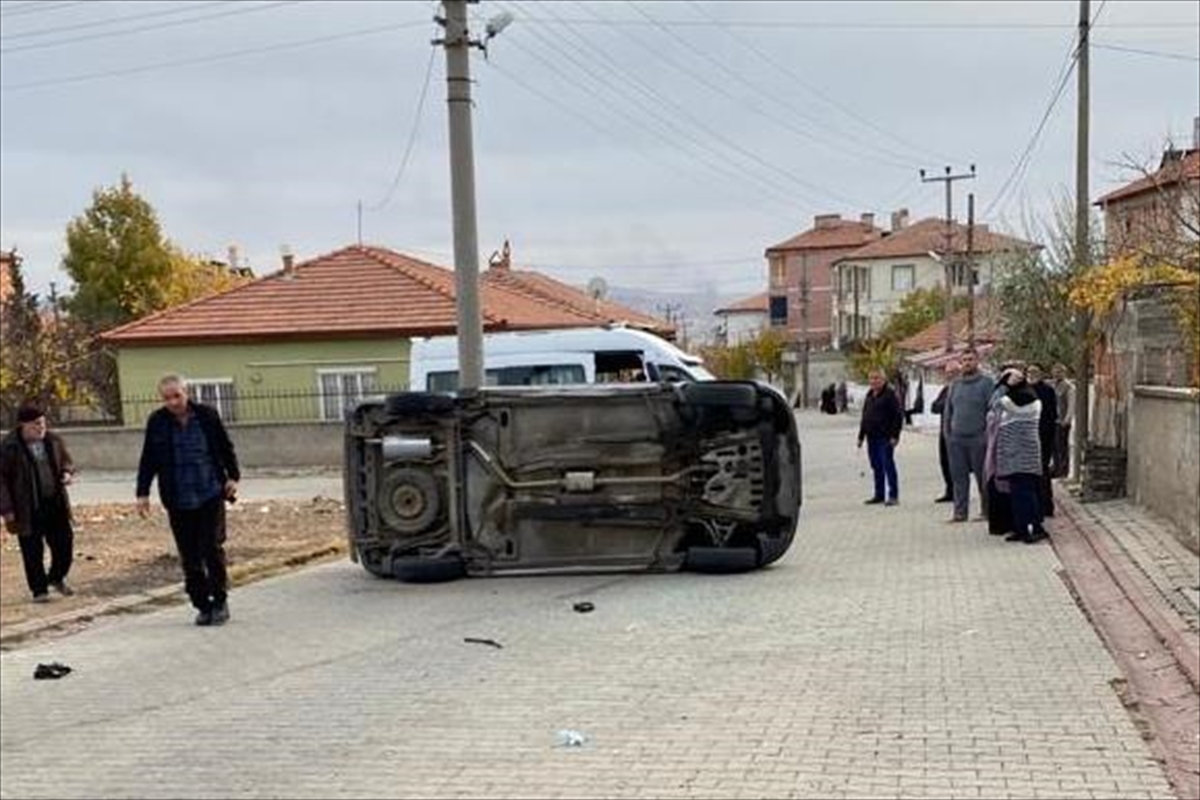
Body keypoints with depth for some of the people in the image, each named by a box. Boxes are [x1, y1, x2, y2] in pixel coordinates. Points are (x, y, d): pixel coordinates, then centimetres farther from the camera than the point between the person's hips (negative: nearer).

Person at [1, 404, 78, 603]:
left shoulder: (53, 440, 3)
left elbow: (66, 461, 20)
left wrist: (67, 473, -4)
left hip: (55, 504, 4)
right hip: (28, 509, -4)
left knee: (64, 542, 7)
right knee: (33, 551, 2)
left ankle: (57, 578, 32)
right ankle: (39, 589, 16)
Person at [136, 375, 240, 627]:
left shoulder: (207, 415, 0)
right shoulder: (156, 422, 0)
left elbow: (226, 448, 9)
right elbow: (148, 461, 7)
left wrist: (233, 476, 3)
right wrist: (143, 493, 5)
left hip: (210, 495, -1)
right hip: (178, 501, 1)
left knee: (212, 549, -3)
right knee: (189, 557, 3)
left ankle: (220, 601, 11)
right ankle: (202, 605, 14)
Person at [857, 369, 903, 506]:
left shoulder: (890, 395, -8)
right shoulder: (869, 396, 16)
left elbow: (898, 415, -11)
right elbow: (864, 416, 21)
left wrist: (895, 435, -16)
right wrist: (861, 436, 18)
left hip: (885, 438, -8)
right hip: (871, 438, 8)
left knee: (888, 465, -7)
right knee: (876, 466, 11)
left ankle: (893, 496, -2)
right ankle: (879, 495, 19)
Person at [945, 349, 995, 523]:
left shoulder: (986, 383, -2)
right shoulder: (955, 385, 14)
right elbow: (948, 411, 17)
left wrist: (988, 434, -13)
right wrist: (947, 434, 9)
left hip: (978, 439, -4)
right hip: (956, 439, 5)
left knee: (982, 476, 3)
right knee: (959, 477, 5)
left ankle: (987, 510, 13)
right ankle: (960, 511, 10)